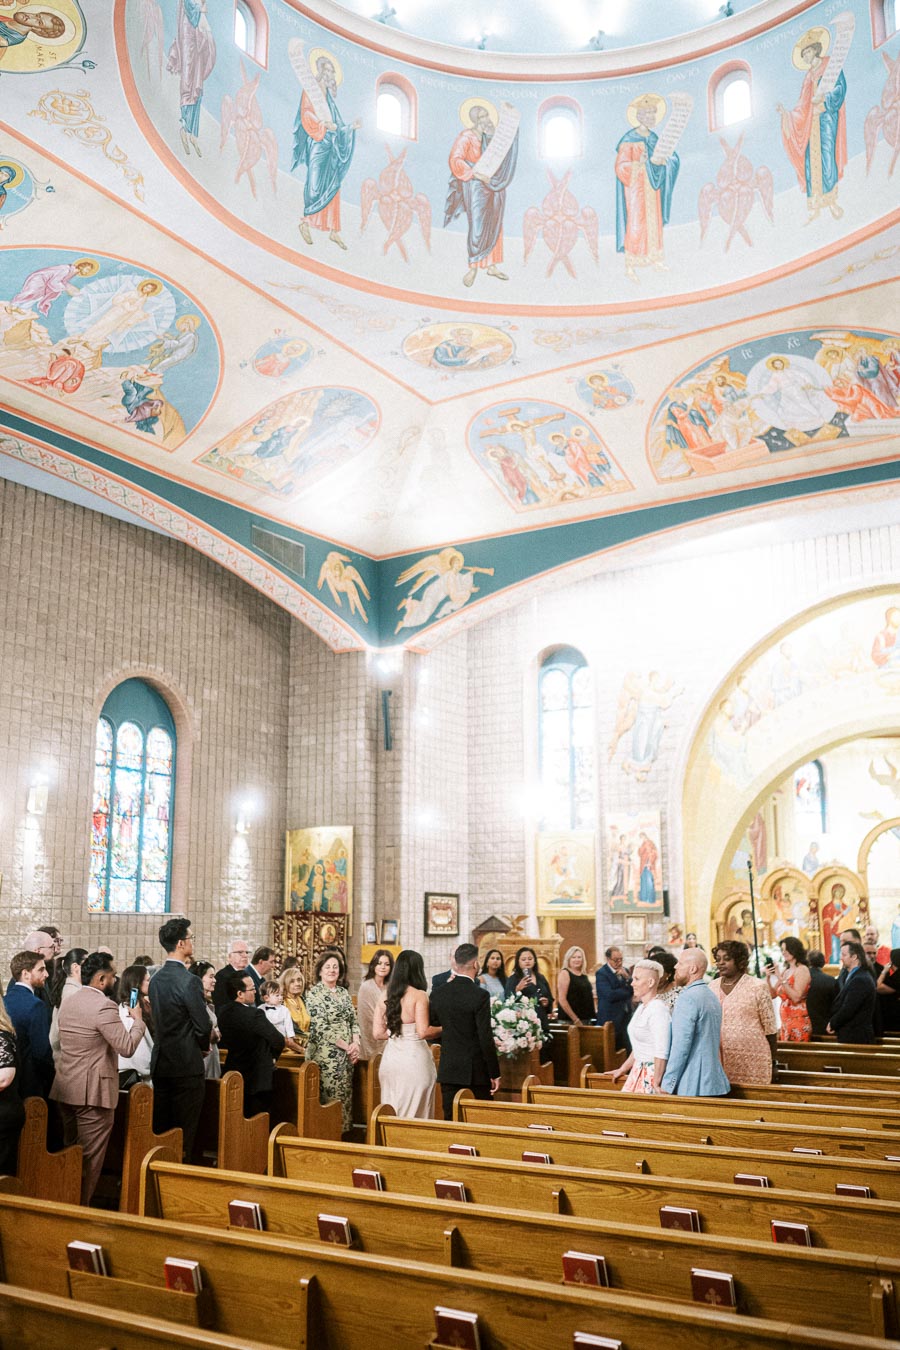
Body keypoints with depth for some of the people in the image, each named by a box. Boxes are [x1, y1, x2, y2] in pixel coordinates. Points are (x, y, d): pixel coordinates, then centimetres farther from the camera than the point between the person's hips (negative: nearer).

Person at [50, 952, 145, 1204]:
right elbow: (127, 1047, -19)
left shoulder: (68, 1003, 10)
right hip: (93, 1091, -9)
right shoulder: (103, 1006, -18)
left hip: (65, 1088, 9)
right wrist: (138, 1020, -4)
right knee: (90, 1158, 1)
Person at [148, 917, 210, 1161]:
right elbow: (203, 1025, -17)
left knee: (161, 1129, 14)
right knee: (184, 1132, 1)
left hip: (160, 1061, 7)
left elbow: (159, 1019, 12)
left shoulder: (156, 978, 6)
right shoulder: (188, 981, -18)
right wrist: (204, 1045, 6)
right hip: (186, 1063, -7)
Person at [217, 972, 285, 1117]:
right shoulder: (254, 1014, -26)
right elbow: (279, 1041, -24)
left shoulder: (223, 1012, -3)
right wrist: (273, 1057, -4)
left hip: (234, 1077, 7)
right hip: (258, 1077, -7)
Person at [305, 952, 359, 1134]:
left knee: (345, 1096, 8)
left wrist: (356, 1044, -4)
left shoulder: (343, 992, 13)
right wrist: (347, 1047, -13)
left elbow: (353, 1020, 14)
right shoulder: (314, 994, -7)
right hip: (326, 1054, -6)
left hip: (346, 1054, 6)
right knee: (331, 1098, -5)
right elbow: (321, 1027, -14)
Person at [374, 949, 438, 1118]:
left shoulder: (384, 998, 4)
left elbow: (378, 1033, 6)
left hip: (390, 1059, 5)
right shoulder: (419, 995, -11)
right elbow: (423, 1032, -16)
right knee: (415, 1113, 5)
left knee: (391, 1114, 14)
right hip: (414, 1058, -5)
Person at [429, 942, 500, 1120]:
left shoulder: (438, 992, -1)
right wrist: (494, 1074, -7)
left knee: (451, 1120, 9)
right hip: (476, 1072, -4)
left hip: (448, 1070, 4)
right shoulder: (480, 995, -16)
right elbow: (486, 1037, -16)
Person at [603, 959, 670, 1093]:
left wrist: (656, 1084, -22)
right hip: (638, 1071, 9)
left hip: (652, 1073, -9)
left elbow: (661, 1053, -21)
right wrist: (622, 1069, 26)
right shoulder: (642, 1007, 12)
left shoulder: (658, 1009, -17)